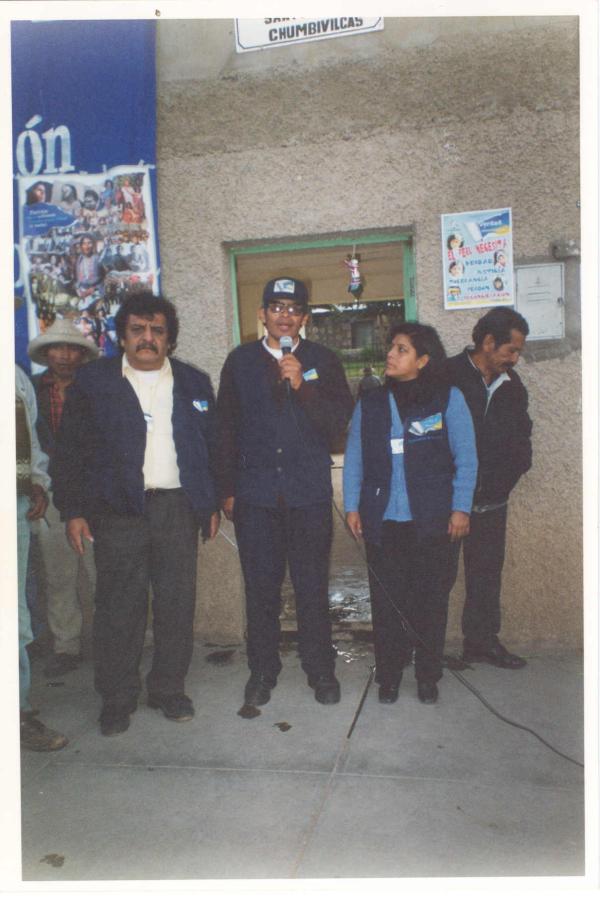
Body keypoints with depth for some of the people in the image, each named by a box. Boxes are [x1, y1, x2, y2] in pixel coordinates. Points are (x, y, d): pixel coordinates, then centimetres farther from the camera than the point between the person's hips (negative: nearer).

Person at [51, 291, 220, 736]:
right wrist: (73, 510, -4)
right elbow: (70, 450, 2)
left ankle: (169, 688, 24)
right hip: (118, 511, -2)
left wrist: (213, 504, 8)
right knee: (118, 606, 3)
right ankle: (117, 699, 19)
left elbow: (213, 446, 13)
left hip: (178, 507, 2)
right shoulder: (93, 381, 5)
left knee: (178, 603, 6)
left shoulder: (193, 382, 11)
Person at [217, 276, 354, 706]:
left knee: (312, 588, 4)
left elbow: (339, 422, -3)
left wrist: (302, 385, -16)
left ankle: (321, 670, 21)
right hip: (255, 496, 1)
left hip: (309, 493, -1)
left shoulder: (323, 361, 6)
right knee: (261, 588, 7)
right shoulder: (240, 361, 8)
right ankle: (263, 670, 24)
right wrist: (227, 489, 5)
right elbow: (226, 429, 8)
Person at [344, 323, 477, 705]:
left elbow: (466, 459, 0)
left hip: (431, 522, -2)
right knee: (386, 600, 6)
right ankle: (389, 676, 22)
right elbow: (354, 459, 10)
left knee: (431, 599, 7)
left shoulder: (448, 399, 0)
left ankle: (428, 677, 24)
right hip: (382, 522, 2)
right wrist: (352, 507, 4)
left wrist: (461, 508, -3)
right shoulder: (371, 404, 8)